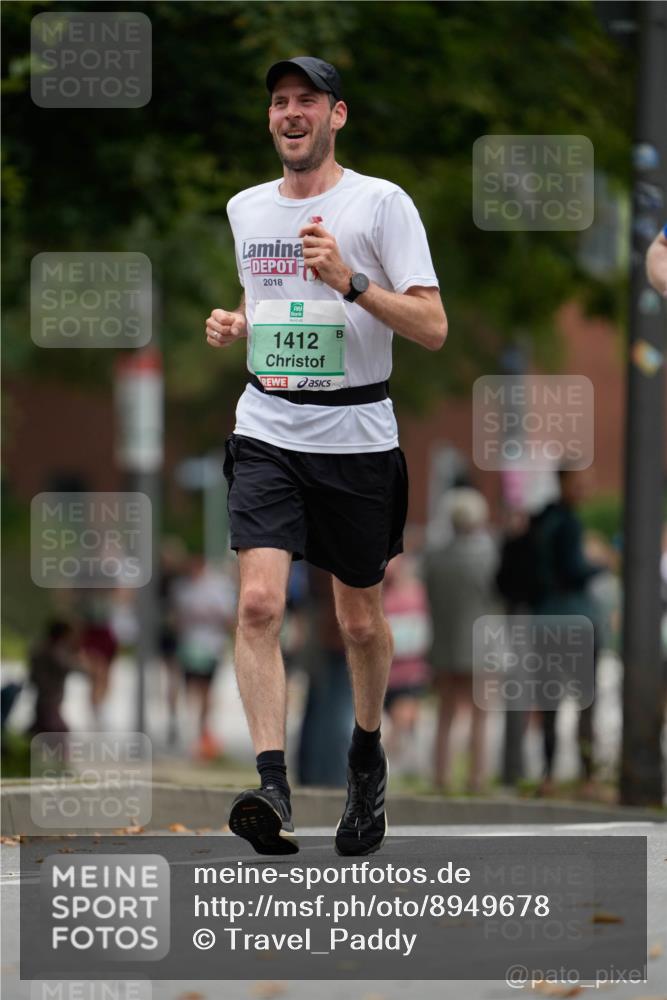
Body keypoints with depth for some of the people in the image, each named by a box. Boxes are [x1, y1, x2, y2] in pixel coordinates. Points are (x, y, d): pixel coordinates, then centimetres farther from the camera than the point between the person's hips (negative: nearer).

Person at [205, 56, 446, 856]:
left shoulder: (381, 203, -6)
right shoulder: (246, 209, 9)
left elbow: (433, 328, -11)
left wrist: (351, 281, -23)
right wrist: (232, 326, 6)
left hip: (356, 436, -2)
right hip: (267, 434, 2)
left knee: (360, 621, 10)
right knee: (259, 601, -18)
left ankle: (366, 755, 37)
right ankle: (272, 788, -24)